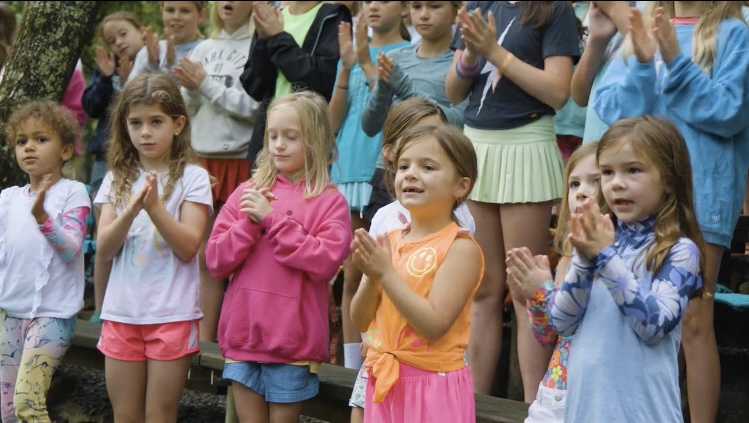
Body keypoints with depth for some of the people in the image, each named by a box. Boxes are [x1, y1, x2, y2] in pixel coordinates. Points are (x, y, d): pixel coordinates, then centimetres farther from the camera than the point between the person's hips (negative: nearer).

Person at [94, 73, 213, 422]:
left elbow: (188, 247, -11)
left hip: (173, 314, -4)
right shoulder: (117, 179, 7)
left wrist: (155, 207, -23)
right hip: (122, 312, 4)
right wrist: (132, 210, -18)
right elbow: (104, 249, -2)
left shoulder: (191, 177, -3)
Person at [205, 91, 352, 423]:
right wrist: (249, 222, -11)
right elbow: (215, 261, 4)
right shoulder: (247, 193, 8)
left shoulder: (329, 201, -3)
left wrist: (273, 218, -15)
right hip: (243, 334, 4)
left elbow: (326, 262, -17)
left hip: (293, 341, -3)